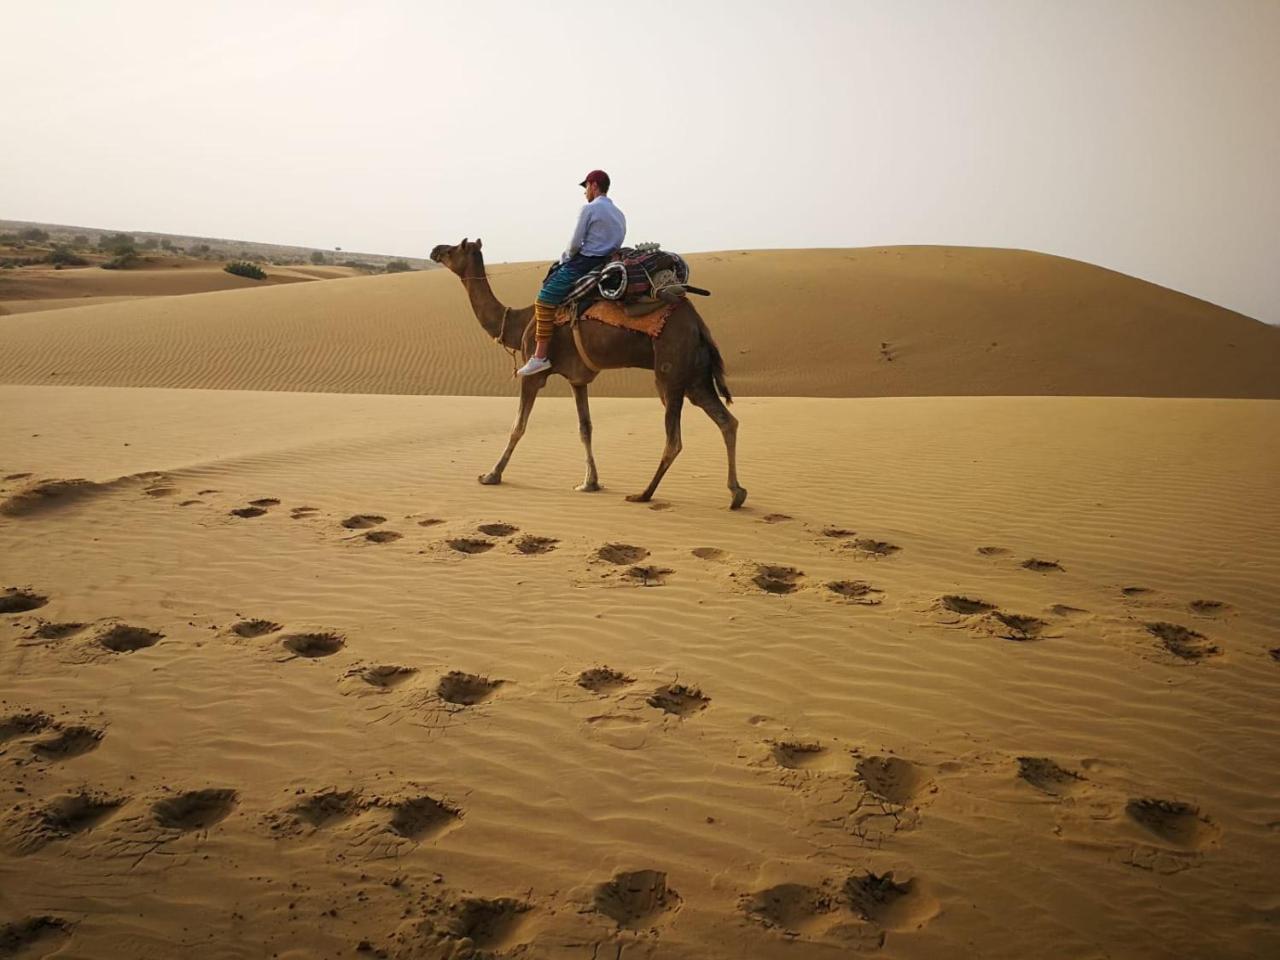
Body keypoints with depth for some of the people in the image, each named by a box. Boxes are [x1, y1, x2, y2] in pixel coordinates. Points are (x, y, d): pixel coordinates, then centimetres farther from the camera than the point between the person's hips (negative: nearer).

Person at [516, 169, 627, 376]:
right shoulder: (619, 214, 18)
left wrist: (566, 258, 10)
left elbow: (575, 243, -12)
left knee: (545, 299, -12)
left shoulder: (589, 208, -8)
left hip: (585, 262, -9)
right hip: (605, 264, 9)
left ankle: (540, 356, -21)